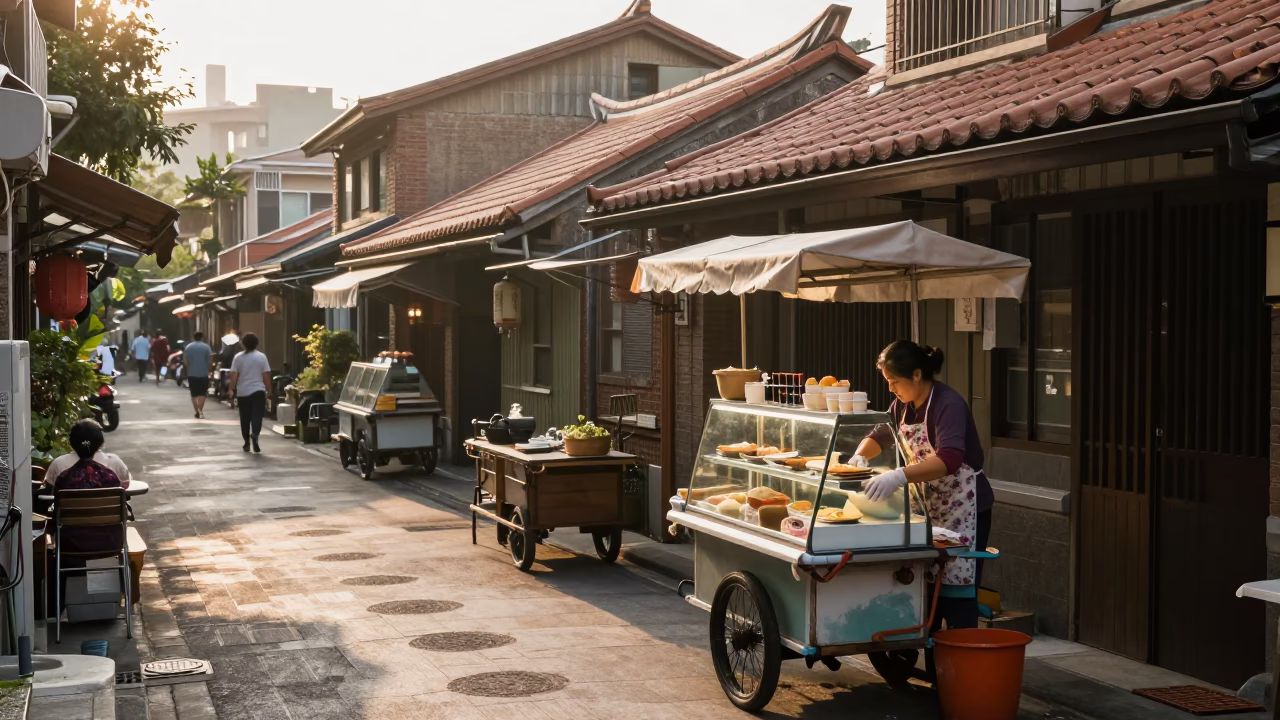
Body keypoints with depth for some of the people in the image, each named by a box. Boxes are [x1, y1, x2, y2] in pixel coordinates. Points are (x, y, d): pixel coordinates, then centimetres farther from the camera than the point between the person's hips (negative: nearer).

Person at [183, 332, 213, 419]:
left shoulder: (188, 347, 3)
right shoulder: (206, 347, -2)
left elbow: (185, 362, -1)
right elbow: (210, 361, -6)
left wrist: (186, 372, 11)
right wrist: (210, 369, 9)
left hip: (191, 374, 1)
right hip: (203, 374, -1)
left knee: (194, 394, 10)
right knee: (202, 393, 6)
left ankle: (197, 412, 10)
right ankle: (200, 410, -12)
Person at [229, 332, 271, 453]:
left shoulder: (238, 357, 0)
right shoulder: (261, 357, -2)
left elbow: (234, 376, -3)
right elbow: (266, 375, -2)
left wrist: (232, 389, 5)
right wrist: (268, 388, 9)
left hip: (242, 392, 2)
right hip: (258, 391, -2)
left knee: (245, 419, 11)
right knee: (257, 416, -4)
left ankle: (247, 443, 17)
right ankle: (255, 434, -30)